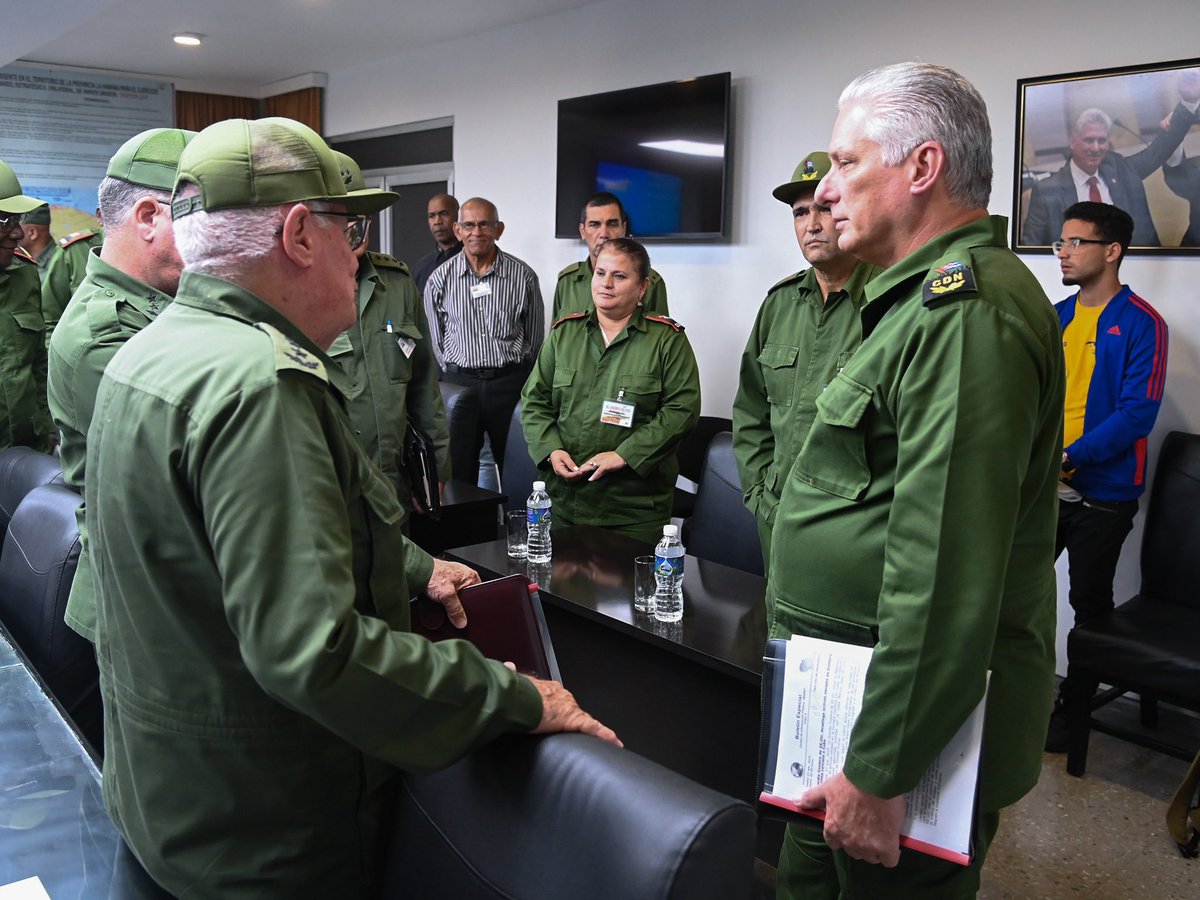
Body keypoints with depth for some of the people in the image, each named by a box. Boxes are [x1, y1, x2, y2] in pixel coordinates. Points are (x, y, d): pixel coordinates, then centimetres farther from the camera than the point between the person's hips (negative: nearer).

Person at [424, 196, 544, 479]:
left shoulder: (523, 276, 0)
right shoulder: (440, 278, 2)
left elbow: (535, 335, 8)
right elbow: (435, 338, 11)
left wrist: (515, 375, 8)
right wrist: (453, 371, 9)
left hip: (510, 383, 0)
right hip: (459, 382, 1)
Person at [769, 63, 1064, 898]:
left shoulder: (966, 312, -23)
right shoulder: (934, 296, 12)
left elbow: (944, 574, -28)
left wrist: (880, 773, -24)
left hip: (914, 720, -10)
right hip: (850, 690, 10)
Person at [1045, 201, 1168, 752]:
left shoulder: (1140, 324, -10)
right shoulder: (1055, 318, 9)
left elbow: (1137, 413, -17)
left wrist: (1069, 458, -24)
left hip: (1103, 494, -6)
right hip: (1043, 487, 6)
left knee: (1089, 604, 8)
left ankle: (1073, 707, 24)